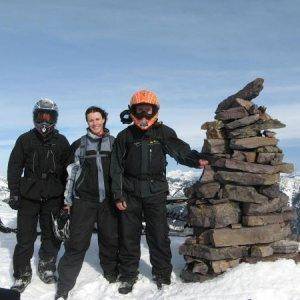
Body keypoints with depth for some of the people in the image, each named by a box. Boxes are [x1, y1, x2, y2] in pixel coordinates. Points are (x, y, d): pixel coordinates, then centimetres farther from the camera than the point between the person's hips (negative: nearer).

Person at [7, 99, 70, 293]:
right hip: (28, 196, -1)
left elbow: (68, 170, 9)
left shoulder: (61, 142, 7)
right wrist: (14, 193, 0)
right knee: (25, 238, 1)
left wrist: (66, 196, 6)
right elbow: (14, 167, 6)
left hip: (53, 198, 1)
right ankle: (22, 275, 14)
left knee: (52, 236, 8)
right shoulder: (25, 139, 5)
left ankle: (47, 268, 27)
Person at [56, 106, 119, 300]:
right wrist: (68, 200, 6)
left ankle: (111, 273, 31)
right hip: (84, 200, -2)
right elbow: (71, 173, 7)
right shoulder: (79, 144, 6)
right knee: (78, 243, -3)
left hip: (108, 200, 2)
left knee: (111, 239, 8)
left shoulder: (114, 142, 9)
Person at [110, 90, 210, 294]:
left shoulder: (163, 133, 3)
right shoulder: (125, 136, 3)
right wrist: (118, 196, -1)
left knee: (159, 236, 5)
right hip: (130, 194, 1)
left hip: (155, 193, 0)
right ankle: (128, 276, 24)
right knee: (128, 237, 9)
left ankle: (163, 275, 22)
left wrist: (197, 160, -25)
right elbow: (117, 168, 3)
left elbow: (180, 149, -4)